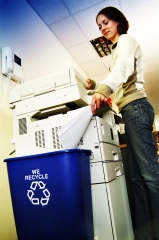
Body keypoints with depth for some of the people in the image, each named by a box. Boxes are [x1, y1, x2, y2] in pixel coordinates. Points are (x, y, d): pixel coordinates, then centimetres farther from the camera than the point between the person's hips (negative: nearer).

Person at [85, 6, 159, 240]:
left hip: (135, 107, -9)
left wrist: (103, 89, -34)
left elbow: (125, 66, -18)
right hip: (131, 110, 9)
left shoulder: (125, 40, 6)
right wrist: (96, 86, 17)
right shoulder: (118, 49, 33)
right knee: (138, 174, 2)